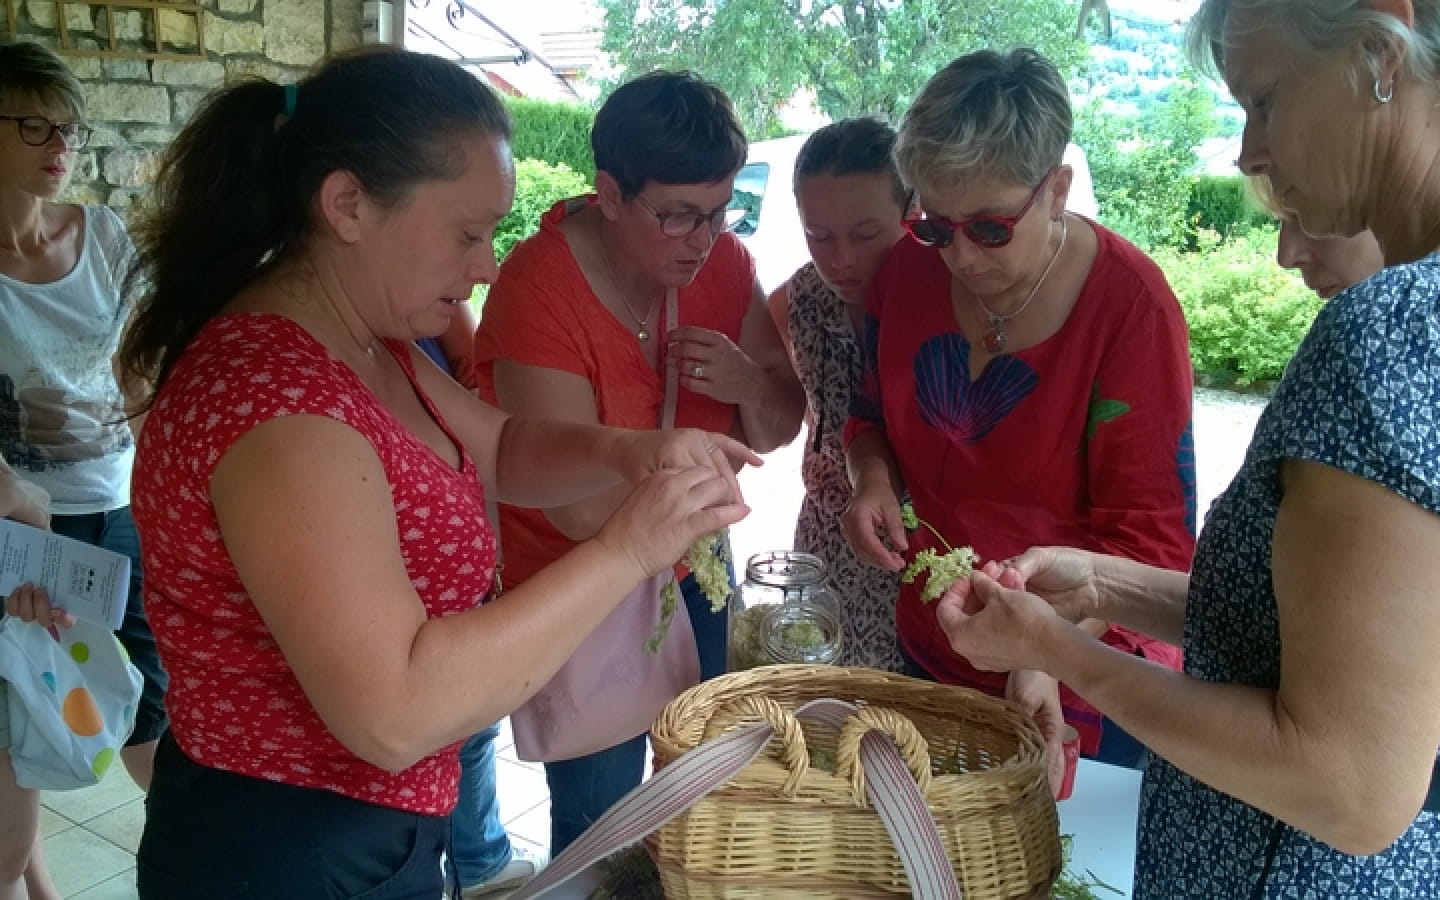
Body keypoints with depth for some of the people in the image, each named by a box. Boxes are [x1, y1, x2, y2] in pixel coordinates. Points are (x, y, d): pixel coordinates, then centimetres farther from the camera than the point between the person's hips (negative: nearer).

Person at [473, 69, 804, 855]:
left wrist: (751, 384, -23)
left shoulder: (721, 261, -8)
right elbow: (583, 508, -26)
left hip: (692, 574, 6)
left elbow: (777, 430, -1)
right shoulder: (539, 289, -25)